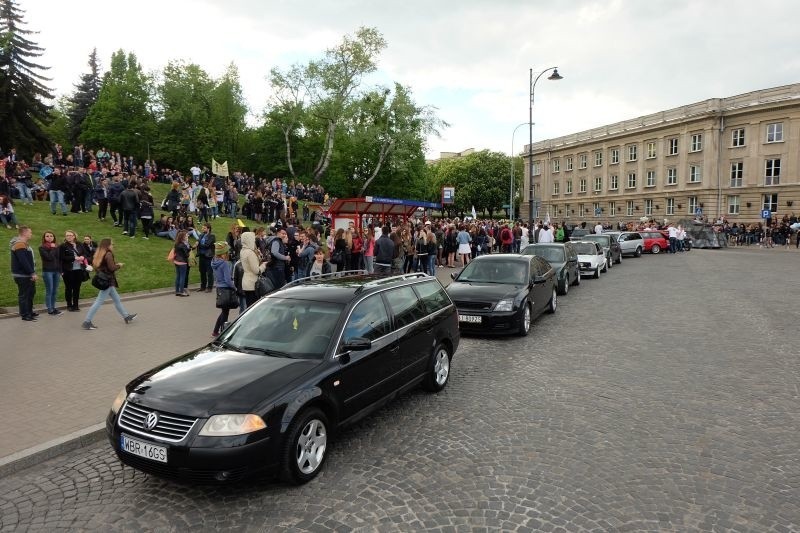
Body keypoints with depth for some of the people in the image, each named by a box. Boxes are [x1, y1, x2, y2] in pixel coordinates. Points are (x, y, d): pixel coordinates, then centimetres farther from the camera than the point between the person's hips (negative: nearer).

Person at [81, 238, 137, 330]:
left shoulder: (100, 254, 10)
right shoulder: (108, 254, -15)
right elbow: (112, 268, -21)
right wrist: (119, 265, -1)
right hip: (108, 281, -10)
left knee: (117, 299, 17)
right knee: (99, 301, -6)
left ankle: (126, 316, 27)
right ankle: (87, 322, -3)